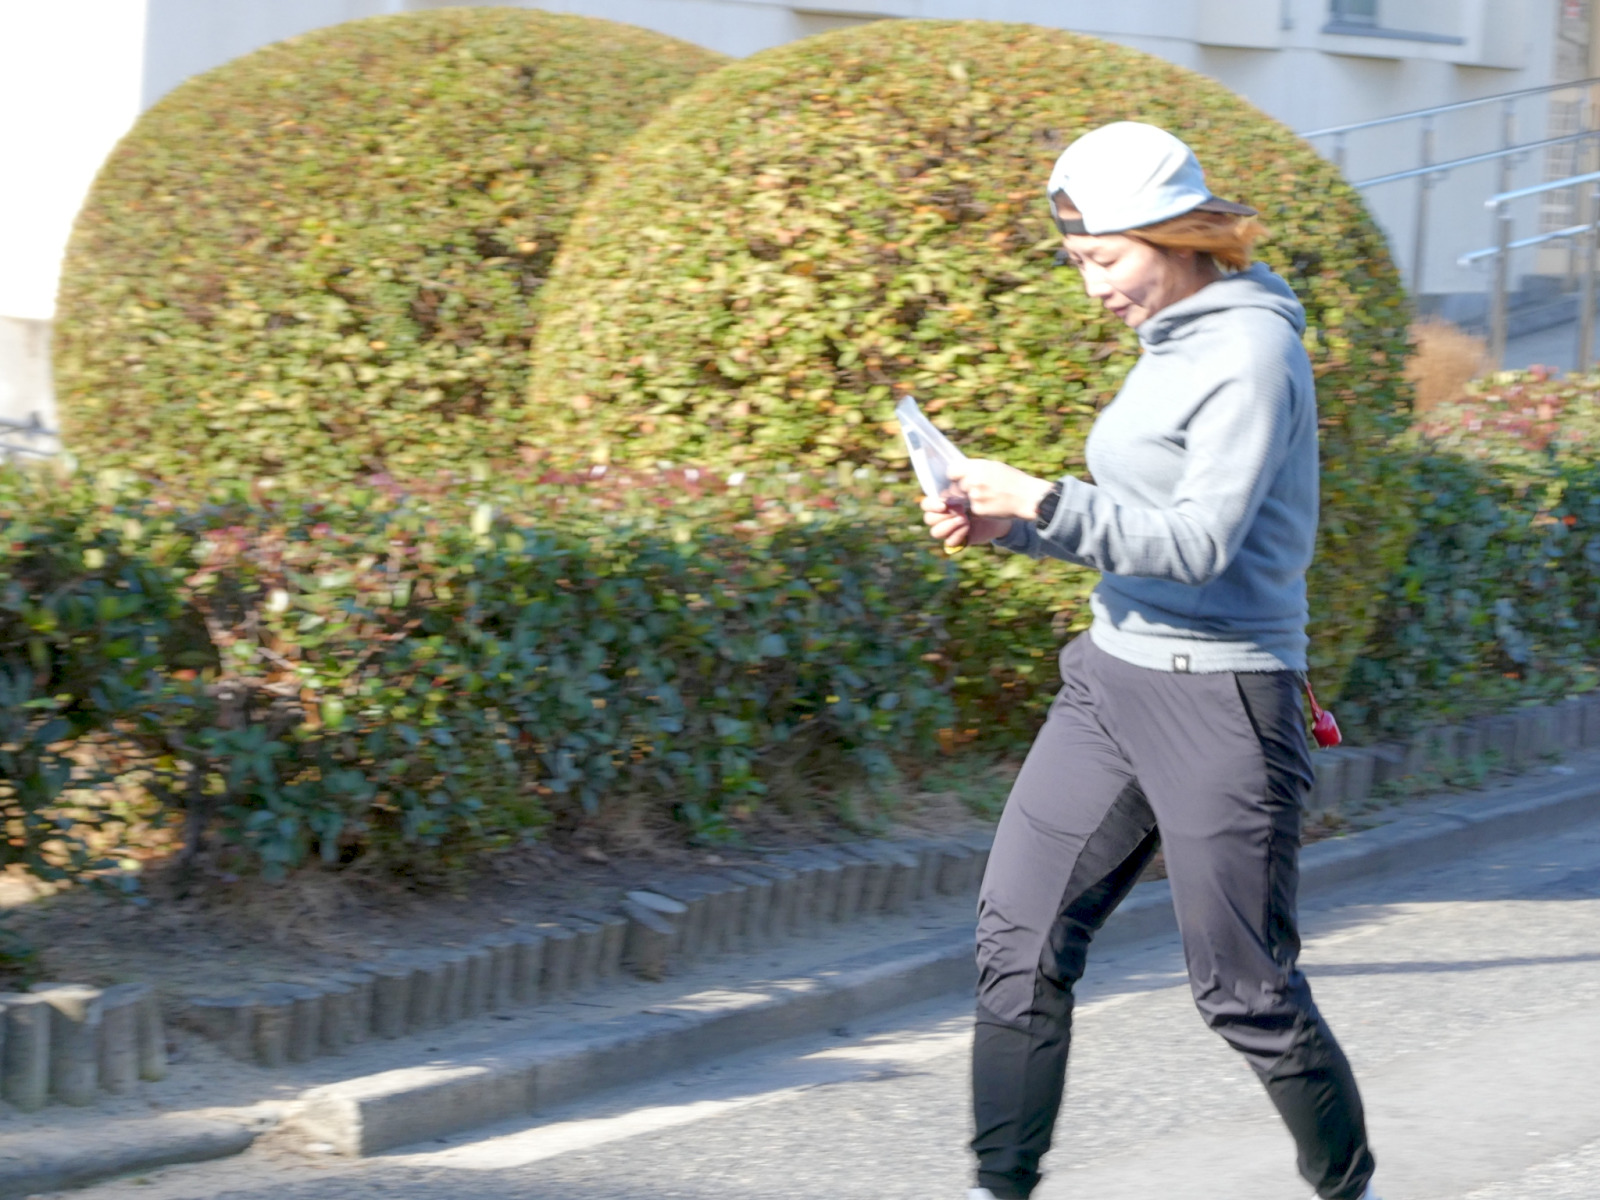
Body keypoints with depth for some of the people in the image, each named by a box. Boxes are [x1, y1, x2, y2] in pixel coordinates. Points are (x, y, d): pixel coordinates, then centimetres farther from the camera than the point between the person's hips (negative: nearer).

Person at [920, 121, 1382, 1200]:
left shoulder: (1250, 353, -15)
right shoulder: (1174, 342, 13)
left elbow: (1196, 544, -21)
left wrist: (1043, 502, -24)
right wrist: (1002, 524, 6)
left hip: (1221, 697, -9)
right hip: (1115, 676, 9)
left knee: (1245, 988, 0)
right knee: (1021, 933, 1)